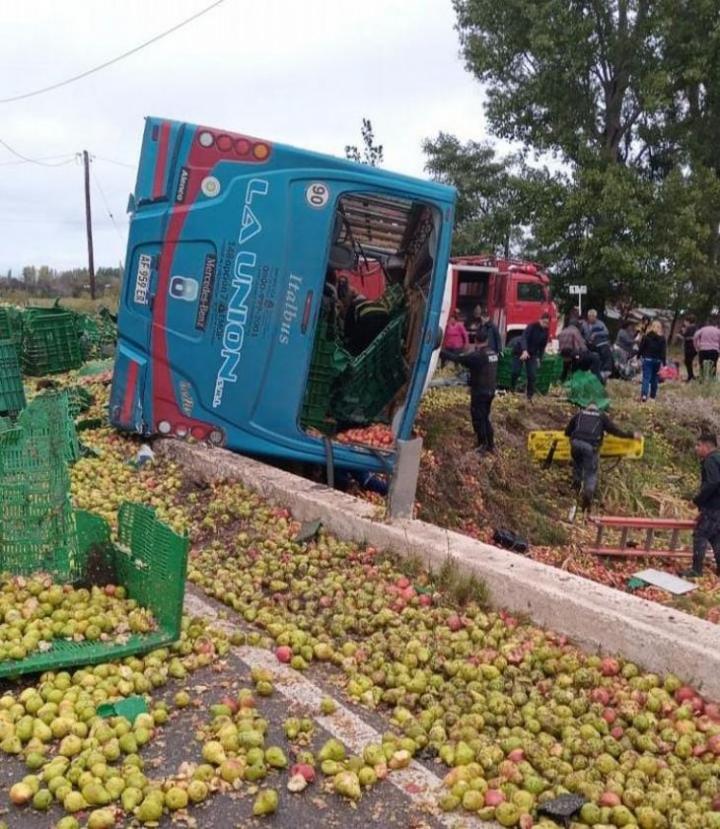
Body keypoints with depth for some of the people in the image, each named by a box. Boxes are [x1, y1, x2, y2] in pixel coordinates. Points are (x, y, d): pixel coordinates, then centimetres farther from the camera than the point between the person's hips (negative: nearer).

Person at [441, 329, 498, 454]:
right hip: (490, 391, 8)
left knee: (478, 419, 3)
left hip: (479, 392, -8)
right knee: (485, 417, 18)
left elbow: (458, 358, -19)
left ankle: (482, 445, 8)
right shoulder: (492, 353, 5)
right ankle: (490, 445, 22)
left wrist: (441, 352, -12)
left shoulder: (477, 355, -20)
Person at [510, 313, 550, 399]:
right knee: (515, 372, -7)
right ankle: (511, 391, 14)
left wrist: (539, 358, 6)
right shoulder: (532, 326, -19)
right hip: (521, 351, -5)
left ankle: (530, 395, 5)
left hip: (532, 354, 5)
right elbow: (524, 337, -33)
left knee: (532, 375, -3)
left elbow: (542, 346, 11)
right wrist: (524, 350, -47)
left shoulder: (545, 332, -1)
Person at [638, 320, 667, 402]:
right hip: (657, 360, 2)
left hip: (647, 359, -2)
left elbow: (641, 348, -3)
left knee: (646, 377, -5)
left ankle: (644, 394, -22)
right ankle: (653, 395, 19)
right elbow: (663, 352, -3)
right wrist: (664, 363, -3)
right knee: (654, 378, 14)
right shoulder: (662, 338, -2)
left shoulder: (646, 336, -4)